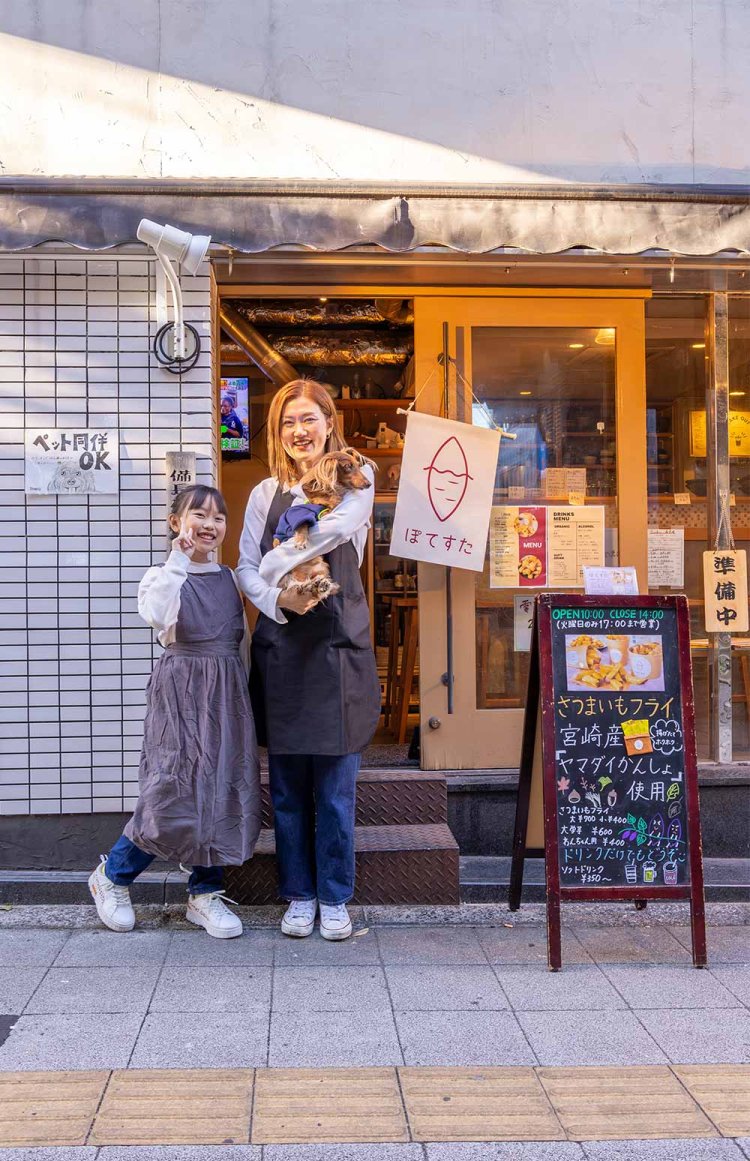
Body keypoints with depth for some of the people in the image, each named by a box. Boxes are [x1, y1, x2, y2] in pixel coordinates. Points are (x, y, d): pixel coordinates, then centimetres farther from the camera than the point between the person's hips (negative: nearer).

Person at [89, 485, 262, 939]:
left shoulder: (229, 578, 11)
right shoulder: (164, 575, -3)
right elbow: (158, 615, -26)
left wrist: (242, 691, 15)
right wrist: (180, 559, -26)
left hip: (227, 694, 5)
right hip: (180, 692, -5)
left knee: (224, 793, 5)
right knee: (173, 793, -7)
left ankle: (205, 894, 17)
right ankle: (113, 877, 15)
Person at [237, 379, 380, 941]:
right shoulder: (265, 493, 12)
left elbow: (339, 526, -14)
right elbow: (246, 567, 5)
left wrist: (278, 561, -9)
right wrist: (278, 599, -14)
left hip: (338, 644, -2)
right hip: (280, 646, 2)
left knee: (336, 784, 0)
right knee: (288, 784, 6)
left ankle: (335, 898, 12)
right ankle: (299, 894, 18)